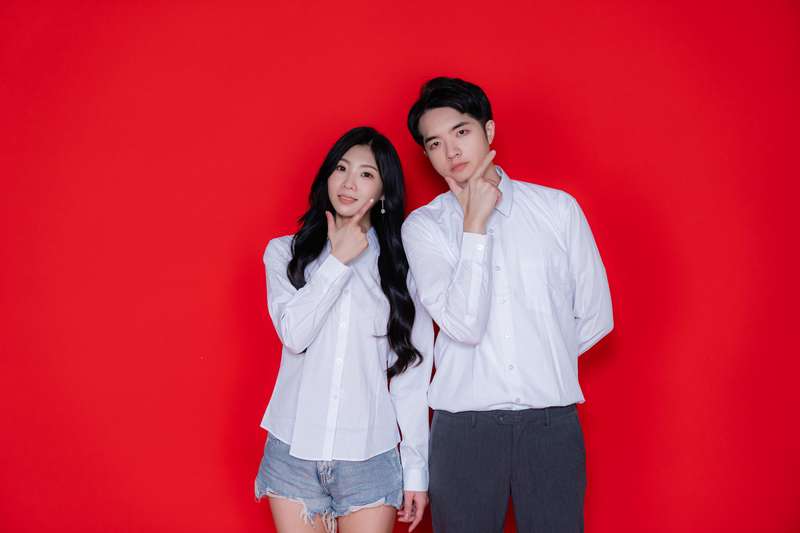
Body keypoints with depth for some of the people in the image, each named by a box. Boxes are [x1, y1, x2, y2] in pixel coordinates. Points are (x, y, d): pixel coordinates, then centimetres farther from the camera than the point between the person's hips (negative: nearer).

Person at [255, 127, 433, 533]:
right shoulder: (285, 252, 5)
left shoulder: (403, 266, 2)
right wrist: (338, 261, -8)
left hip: (370, 455, -1)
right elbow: (294, 334, -10)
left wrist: (416, 467, 0)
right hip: (294, 451, 1)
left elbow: (412, 373, 1)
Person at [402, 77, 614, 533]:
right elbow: (464, 325, -12)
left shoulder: (558, 208, 4)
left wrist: (544, 363, 11)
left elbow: (595, 316, 10)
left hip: (552, 422, 1)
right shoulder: (423, 226, 1)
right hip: (464, 425, 0)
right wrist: (475, 225, -10)